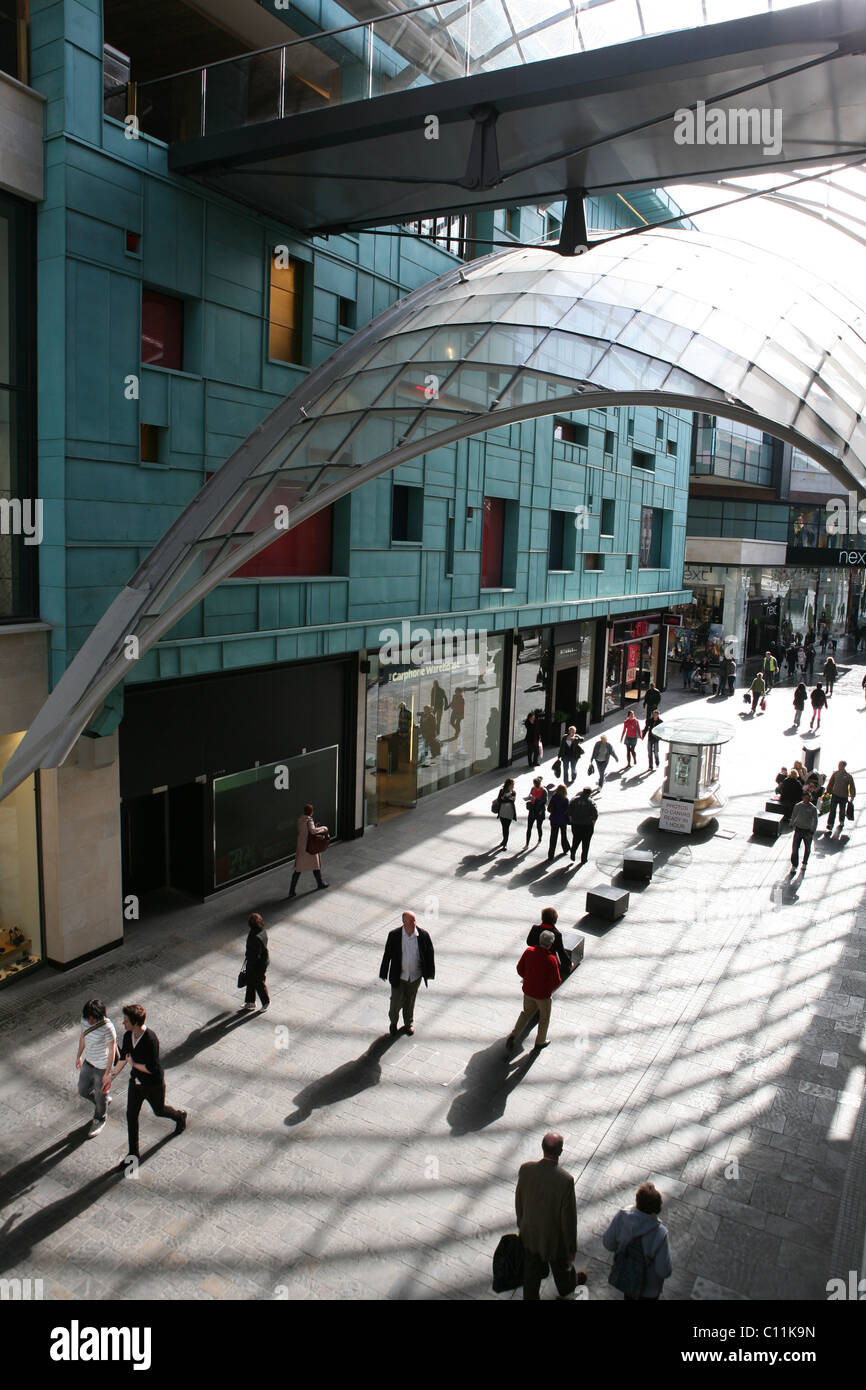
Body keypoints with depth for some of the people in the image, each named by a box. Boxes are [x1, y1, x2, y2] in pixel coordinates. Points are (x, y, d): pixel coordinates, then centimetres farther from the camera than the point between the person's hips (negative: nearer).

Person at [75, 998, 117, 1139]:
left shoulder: (107, 1028, -33)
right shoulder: (85, 1020, -14)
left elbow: (112, 1051, -22)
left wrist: (108, 1073, -17)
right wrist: (79, 1056, 17)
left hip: (102, 1068, -6)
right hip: (88, 1063, 6)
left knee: (100, 1095, 15)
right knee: (83, 1091, 21)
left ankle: (100, 1121, 44)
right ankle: (105, 1101, 49)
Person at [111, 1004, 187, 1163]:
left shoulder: (150, 1040, -35)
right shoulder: (128, 1035, -12)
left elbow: (151, 1068, -31)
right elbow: (123, 1057, 6)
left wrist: (134, 1063, -19)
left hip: (153, 1085, -6)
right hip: (135, 1082, 6)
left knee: (159, 1111, 19)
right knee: (131, 1115, 9)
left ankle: (180, 1116, 52)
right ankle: (133, 1152, 25)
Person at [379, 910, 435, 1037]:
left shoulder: (424, 935, -16)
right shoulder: (394, 935, -18)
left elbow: (430, 955, -4)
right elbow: (387, 955, -8)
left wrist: (429, 973, 2)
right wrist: (384, 973, -2)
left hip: (415, 976, 1)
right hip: (398, 976, -1)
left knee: (410, 1002, 19)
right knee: (396, 1002, 9)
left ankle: (409, 1023, 45)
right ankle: (393, 1022, 40)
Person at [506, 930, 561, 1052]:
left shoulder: (529, 951, -14)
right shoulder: (551, 959, -27)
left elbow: (519, 969, -3)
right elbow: (556, 981, -21)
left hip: (528, 990, 4)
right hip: (543, 994, -4)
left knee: (526, 1013, 27)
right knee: (544, 1017, 21)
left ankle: (513, 1036, 18)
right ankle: (540, 1043, 36)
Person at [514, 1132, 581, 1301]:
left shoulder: (525, 1169, -21)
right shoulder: (566, 1180, -33)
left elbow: (519, 1201, -5)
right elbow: (568, 1217, -22)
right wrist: (572, 1248, -6)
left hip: (530, 1234, 2)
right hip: (554, 1237, -2)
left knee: (531, 1270, 24)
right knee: (561, 1265, 29)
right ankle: (566, 1288, 57)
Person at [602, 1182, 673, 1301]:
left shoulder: (622, 1216, -29)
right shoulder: (660, 1234, -38)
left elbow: (608, 1243, -15)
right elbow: (665, 1271, -27)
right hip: (648, 1286, -2)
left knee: (629, 1297, 33)